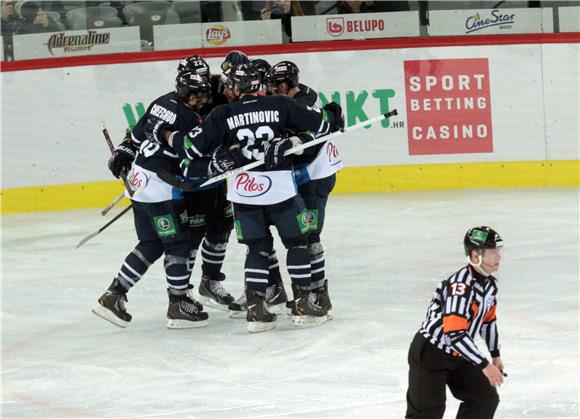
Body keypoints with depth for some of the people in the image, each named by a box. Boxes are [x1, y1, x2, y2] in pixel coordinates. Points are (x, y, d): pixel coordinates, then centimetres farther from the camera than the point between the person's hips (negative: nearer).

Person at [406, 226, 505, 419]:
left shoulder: (490, 283, 0)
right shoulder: (461, 286, -30)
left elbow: (488, 319, 18)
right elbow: (455, 334, -35)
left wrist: (495, 355, 23)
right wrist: (484, 365, -33)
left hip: (457, 357, 9)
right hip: (429, 354, -9)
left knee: (486, 399, 7)